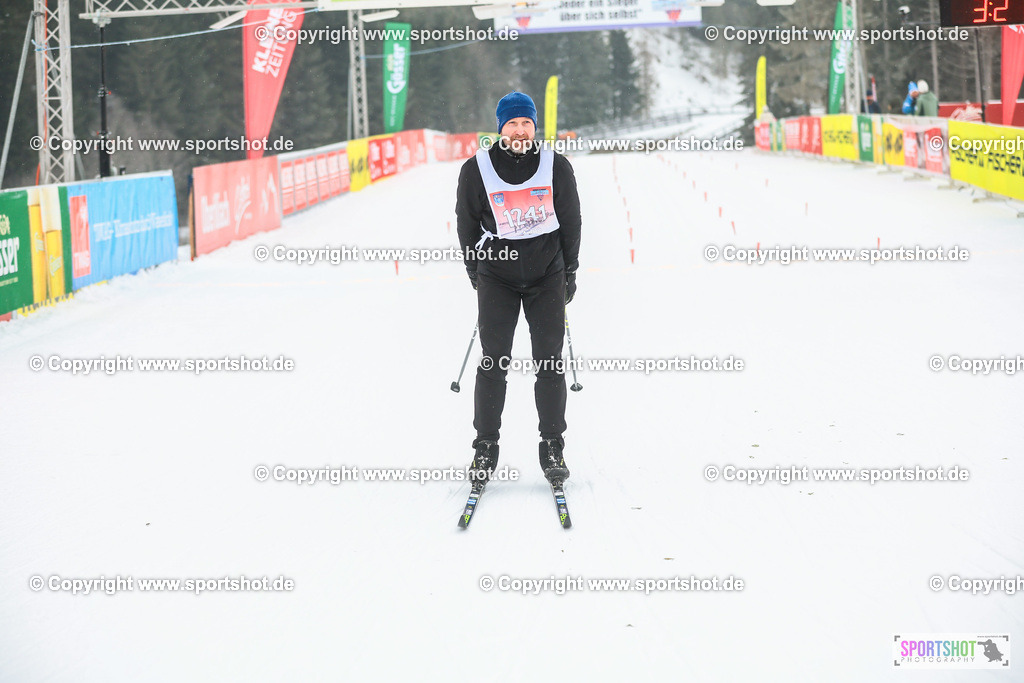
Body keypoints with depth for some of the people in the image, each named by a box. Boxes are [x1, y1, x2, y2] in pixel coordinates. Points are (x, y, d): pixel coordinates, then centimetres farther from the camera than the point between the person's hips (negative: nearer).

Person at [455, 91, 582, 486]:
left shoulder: (556, 167, -2)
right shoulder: (477, 170, -4)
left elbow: (571, 220, 9)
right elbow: (467, 223, 7)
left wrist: (570, 272, 10)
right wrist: (476, 273, 9)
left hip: (547, 275, 1)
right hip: (497, 276, -1)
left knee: (550, 363, 0)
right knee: (493, 362, -4)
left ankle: (553, 447, 9)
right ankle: (485, 448, 6)